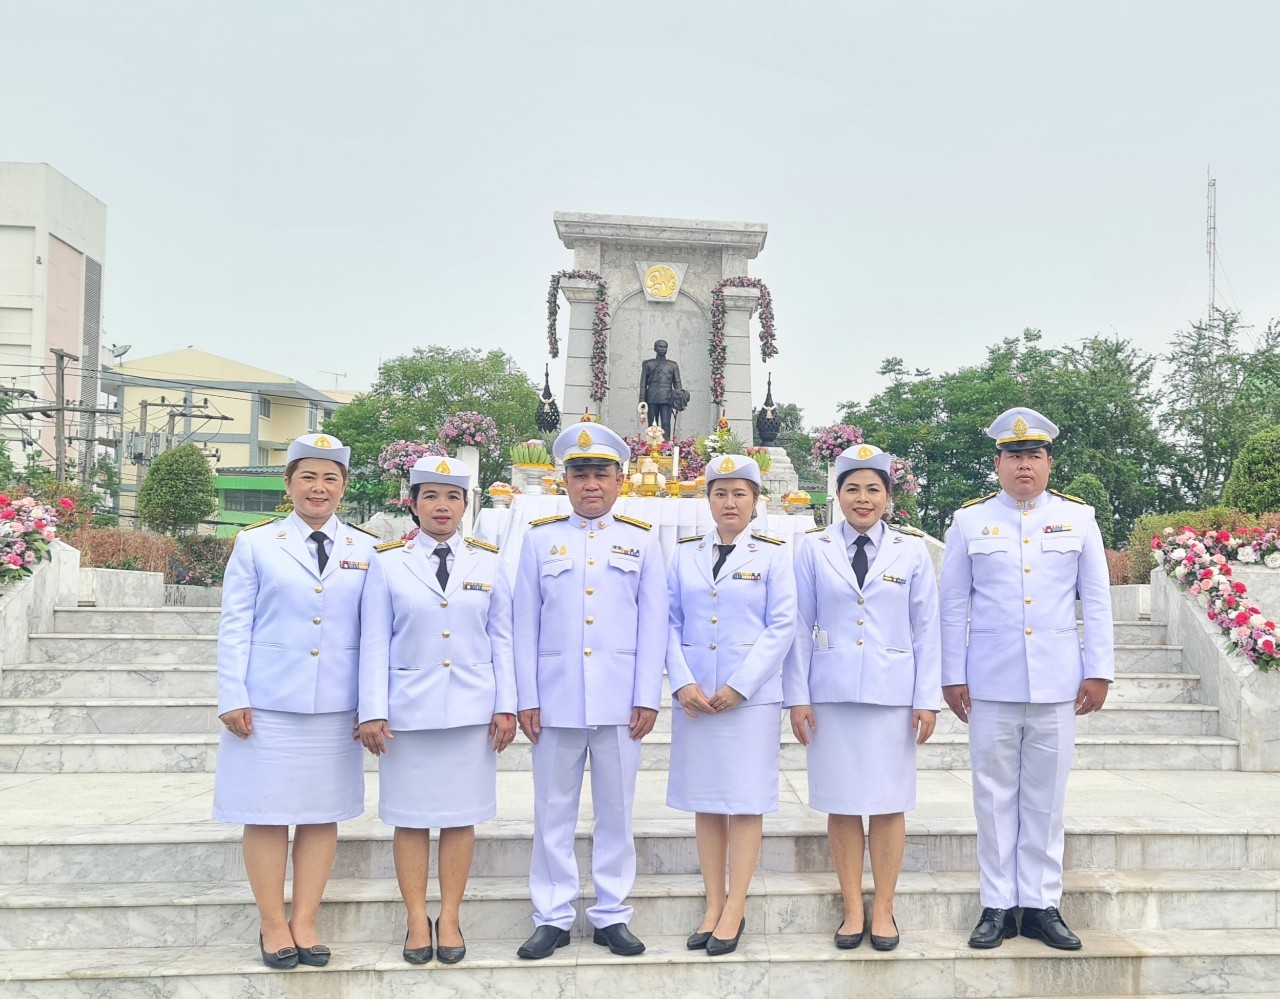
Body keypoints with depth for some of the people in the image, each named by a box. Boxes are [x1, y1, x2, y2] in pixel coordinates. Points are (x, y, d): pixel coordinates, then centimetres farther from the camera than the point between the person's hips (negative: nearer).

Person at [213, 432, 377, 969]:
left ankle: (305, 923, 19)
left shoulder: (366, 550, 6)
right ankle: (273, 925, 17)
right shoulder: (255, 543, 3)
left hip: (336, 705, 2)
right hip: (268, 703, -2)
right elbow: (235, 626, 0)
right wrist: (232, 698, -6)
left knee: (323, 812, 7)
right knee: (267, 812, 3)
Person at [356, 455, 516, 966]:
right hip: (408, 708, -1)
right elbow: (374, 642, 0)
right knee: (411, 817, 6)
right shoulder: (387, 562, 1)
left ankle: (450, 919, 19)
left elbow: (501, 639, 5)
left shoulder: (487, 562, 5)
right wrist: (372, 711, -5)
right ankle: (417, 920, 18)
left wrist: (506, 707, 1)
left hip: (472, 708, 1)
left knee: (461, 815, 7)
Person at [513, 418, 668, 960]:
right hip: (556, 700, 0)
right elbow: (526, 624, 5)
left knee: (616, 811, 8)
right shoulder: (540, 539, 7)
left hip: (619, 700, 0)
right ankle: (553, 917, 18)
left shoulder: (642, 542, 7)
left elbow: (653, 625, 4)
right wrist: (527, 699, -1)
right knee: (553, 812, 7)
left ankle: (612, 916, 20)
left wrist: (647, 698, -3)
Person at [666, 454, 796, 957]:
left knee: (744, 802, 0)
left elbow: (782, 626, -4)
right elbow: (670, 622, 5)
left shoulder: (773, 554, 2)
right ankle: (713, 905, 17)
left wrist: (738, 686, -11)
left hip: (751, 696, -3)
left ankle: (735, 911, 9)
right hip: (694, 696, 3)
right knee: (704, 801, 7)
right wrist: (682, 683, -8)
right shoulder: (684, 553, 9)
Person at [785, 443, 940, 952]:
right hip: (831, 693, 0)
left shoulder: (912, 550, 4)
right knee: (840, 802, 4)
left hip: (892, 692, 0)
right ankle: (852, 909, 17)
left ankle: (883, 909, 17)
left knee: (889, 802, 4)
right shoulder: (814, 548, 3)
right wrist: (797, 696, -1)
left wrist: (927, 698, 0)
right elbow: (801, 626, 3)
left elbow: (927, 628, 4)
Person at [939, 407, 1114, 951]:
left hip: (1057, 683, 1)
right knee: (995, 794, 6)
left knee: (1047, 795, 8)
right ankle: (998, 904, 17)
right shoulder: (970, 520, 3)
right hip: (991, 683, 0)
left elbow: (1096, 601, 6)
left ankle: (1042, 904, 19)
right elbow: (954, 605, 4)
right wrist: (952, 675, 0)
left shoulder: (1078, 517, 5)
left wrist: (1098, 671, 1)